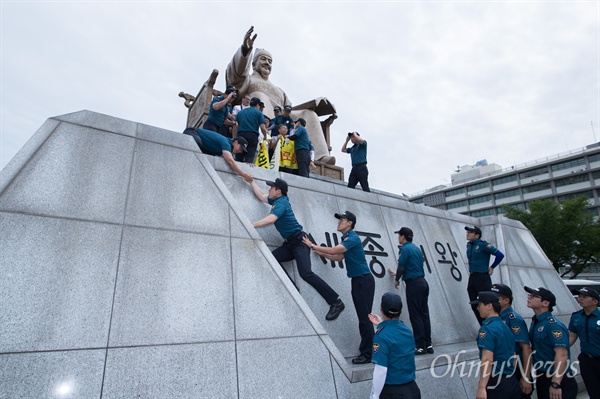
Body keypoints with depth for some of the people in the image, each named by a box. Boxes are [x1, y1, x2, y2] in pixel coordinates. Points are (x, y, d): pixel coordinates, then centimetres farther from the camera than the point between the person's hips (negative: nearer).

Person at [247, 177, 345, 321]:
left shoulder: (281, 202, -13)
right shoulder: (276, 200, 15)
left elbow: (271, 219, -29)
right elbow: (261, 196, 31)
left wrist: (251, 225, -22)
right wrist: (251, 181, 31)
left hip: (299, 241, -9)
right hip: (290, 243, 9)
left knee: (306, 273, -22)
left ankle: (336, 302, -15)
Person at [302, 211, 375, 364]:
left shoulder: (352, 238, -16)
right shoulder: (346, 238, 15)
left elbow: (334, 250, -26)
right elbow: (339, 257, 22)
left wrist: (312, 246, -18)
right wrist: (321, 253, 16)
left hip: (364, 280, -10)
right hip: (357, 280, 10)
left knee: (365, 317, -5)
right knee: (363, 317, 13)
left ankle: (368, 353, 2)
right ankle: (367, 350, 21)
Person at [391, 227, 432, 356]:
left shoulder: (405, 249, -11)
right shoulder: (417, 248, 15)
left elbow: (401, 267, -14)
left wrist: (397, 280, 4)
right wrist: (398, 274, 35)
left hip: (413, 284, -8)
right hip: (423, 282, 8)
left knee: (415, 315, -2)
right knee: (424, 314, 11)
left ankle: (421, 346, 2)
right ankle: (428, 345, 16)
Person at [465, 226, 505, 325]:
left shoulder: (483, 244, -14)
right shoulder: (469, 245, 9)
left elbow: (500, 255, -14)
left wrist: (492, 267, -6)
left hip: (482, 278, -8)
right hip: (472, 278, 8)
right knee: (475, 306, 12)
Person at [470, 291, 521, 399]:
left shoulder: (487, 329, -18)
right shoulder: (505, 327, 8)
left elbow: (487, 360, -25)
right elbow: (513, 357, 15)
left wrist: (481, 388, -26)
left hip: (495, 384, -8)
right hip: (512, 382, 8)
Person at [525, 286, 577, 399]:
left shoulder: (554, 325, -21)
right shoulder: (534, 322, 5)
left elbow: (562, 355, -26)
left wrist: (555, 384, -28)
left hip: (557, 379, -8)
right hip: (541, 376, 8)